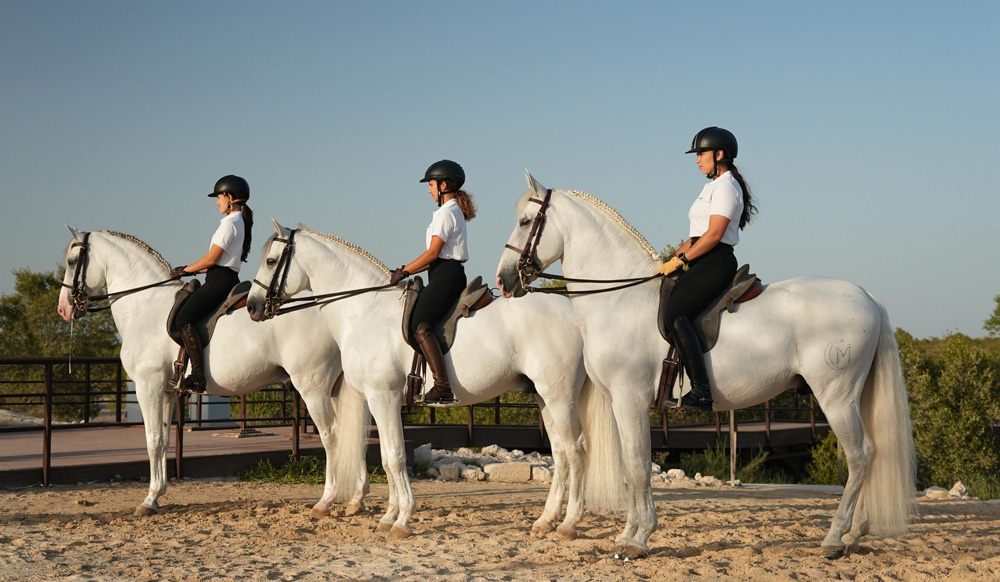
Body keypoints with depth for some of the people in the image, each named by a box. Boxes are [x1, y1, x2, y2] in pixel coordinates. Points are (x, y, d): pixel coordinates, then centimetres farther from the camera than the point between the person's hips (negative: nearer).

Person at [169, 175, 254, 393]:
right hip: (230, 278, 11)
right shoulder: (242, 222, 19)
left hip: (220, 279, -11)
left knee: (183, 319, -19)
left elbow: (212, 259, -15)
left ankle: (197, 376, -29)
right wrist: (192, 269, 18)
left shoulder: (229, 222, -11)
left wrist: (184, 270, -4)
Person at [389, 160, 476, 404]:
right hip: (449, 273, 11)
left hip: (446, 275, -11)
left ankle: (443, 386, -34)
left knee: (420, 326, -24)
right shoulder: (456, 211, 21)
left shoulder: (446, 213, -10)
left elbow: (433, 253, -17)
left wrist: (405, 271, -10)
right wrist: (408, 270, 14)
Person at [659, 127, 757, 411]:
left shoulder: (726, 186, -8)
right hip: (703, 263, 11)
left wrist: (680, 260, -18)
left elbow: (714, 235, -19)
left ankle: (701, 391, -32)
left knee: (674, 315, -26)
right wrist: (672, 257, 12)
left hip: (716, 262, -11)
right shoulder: (712, 186, 24)